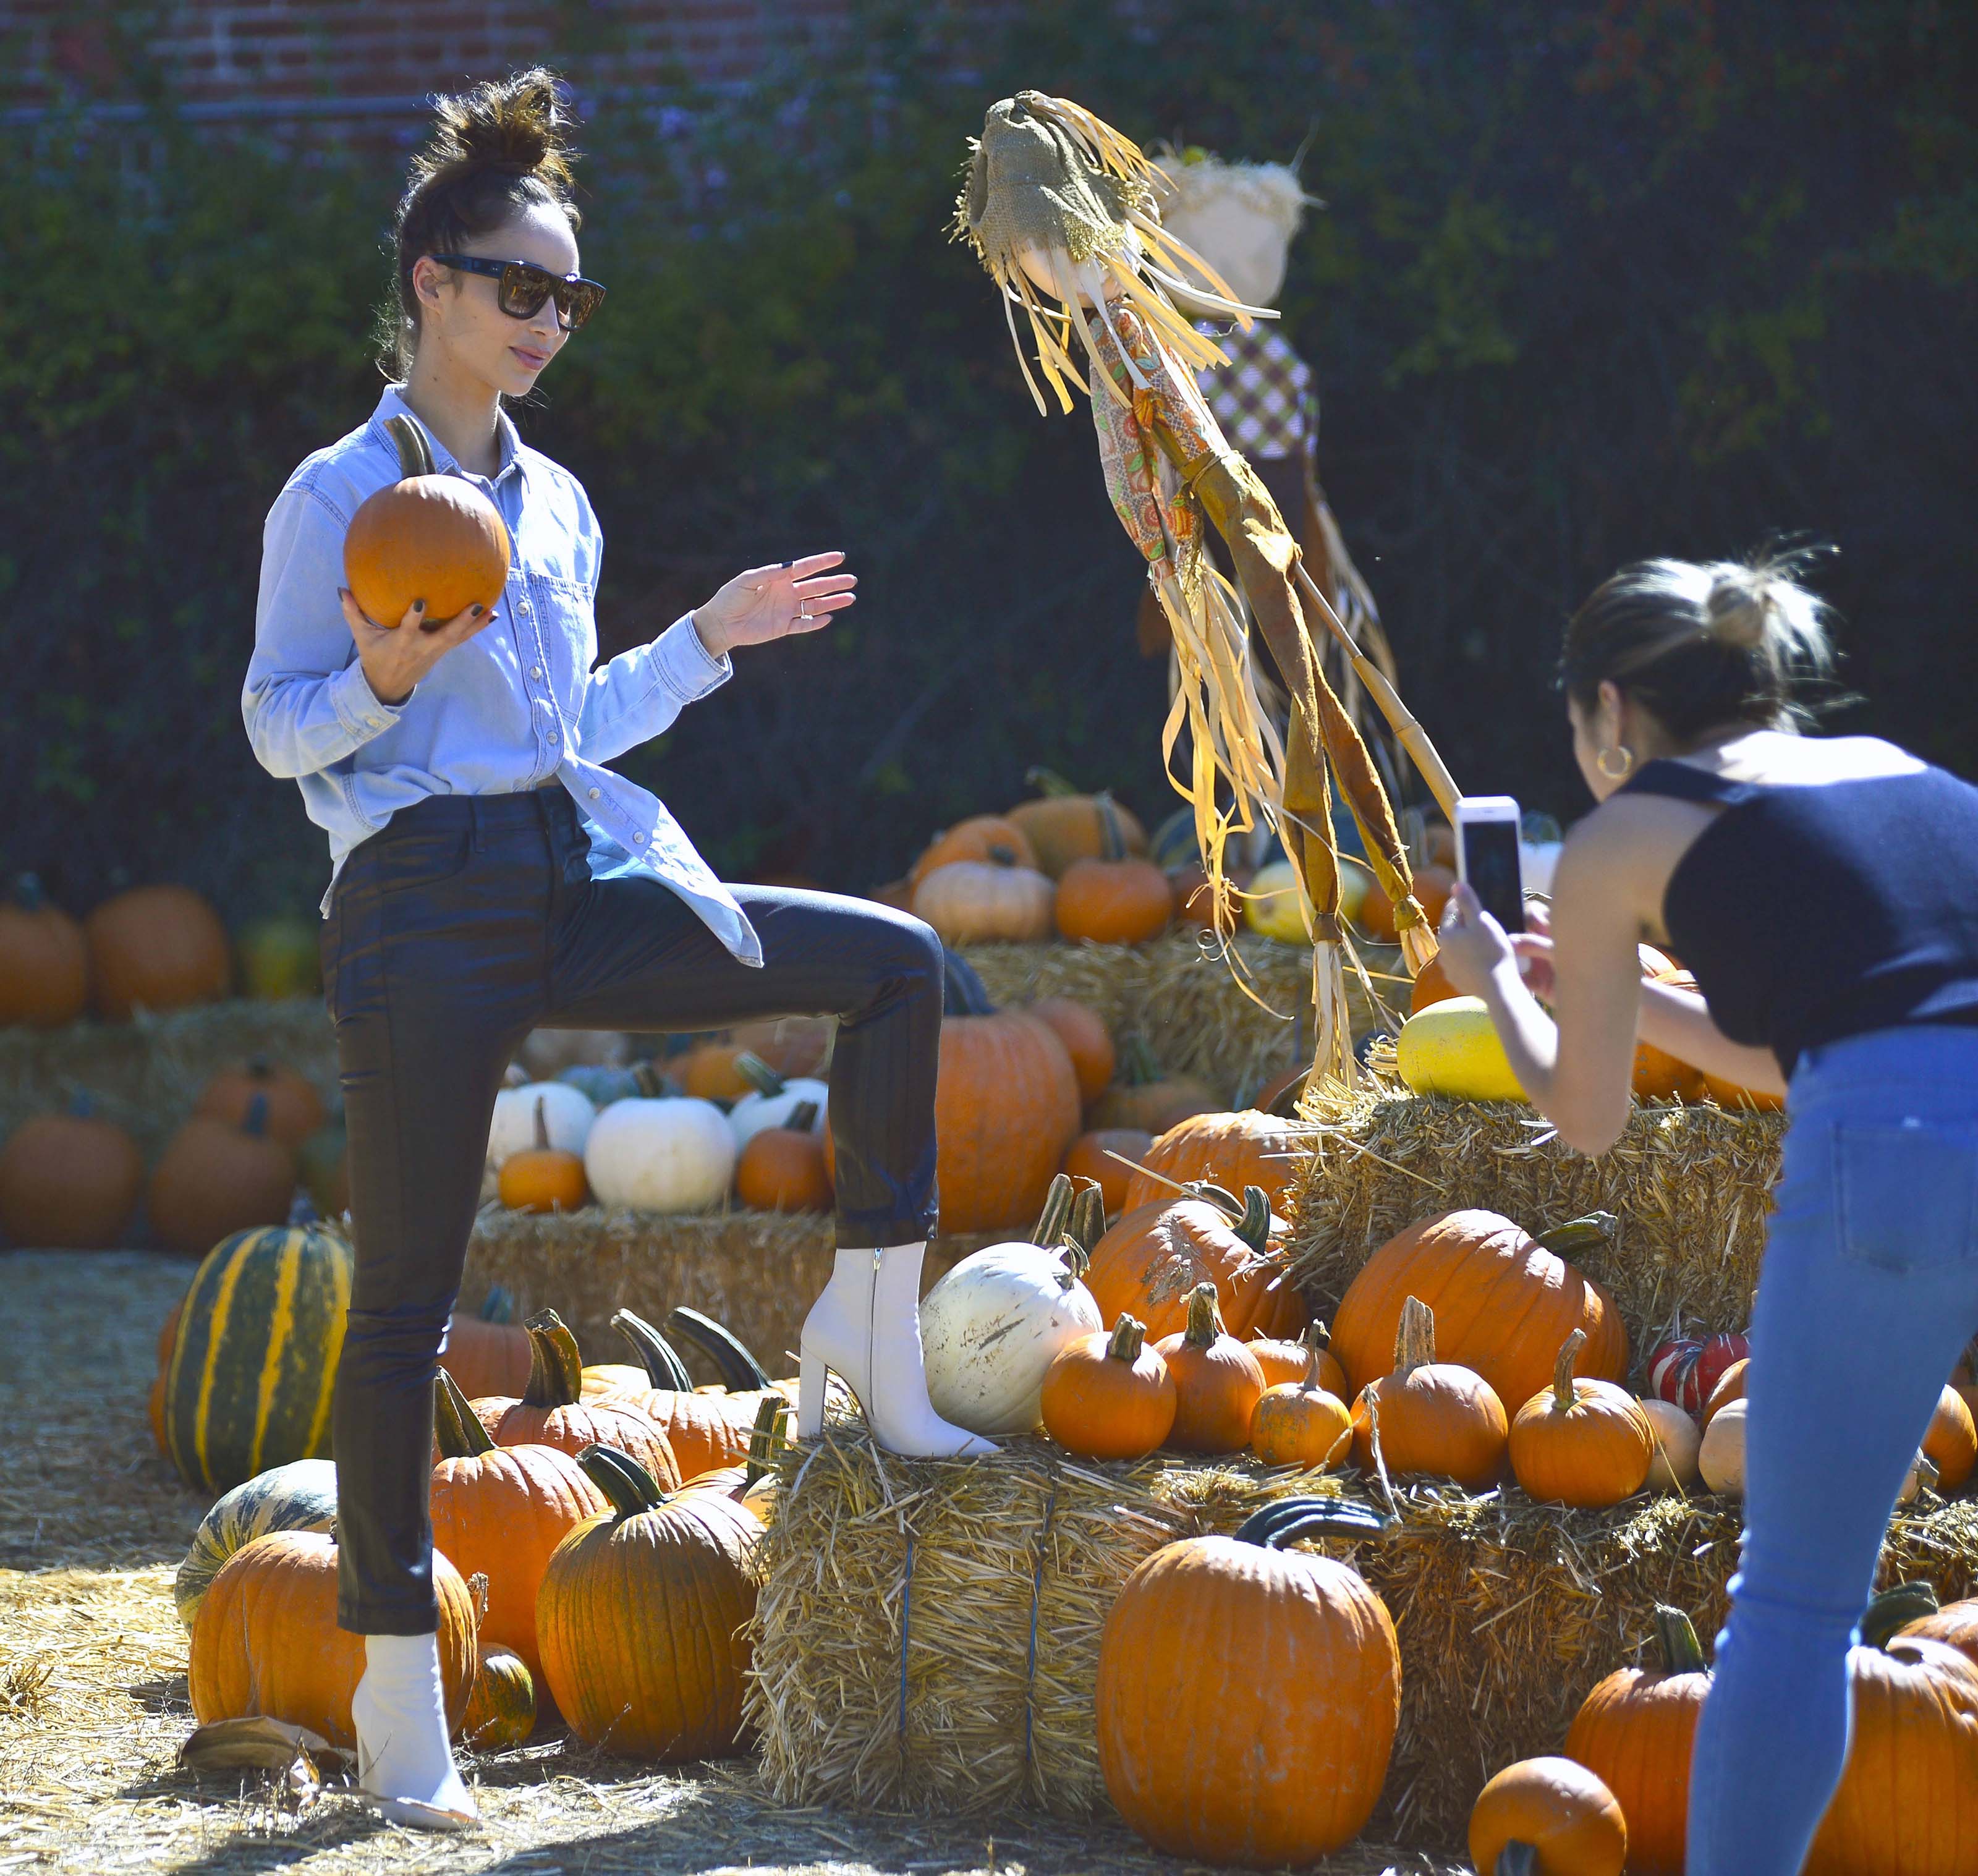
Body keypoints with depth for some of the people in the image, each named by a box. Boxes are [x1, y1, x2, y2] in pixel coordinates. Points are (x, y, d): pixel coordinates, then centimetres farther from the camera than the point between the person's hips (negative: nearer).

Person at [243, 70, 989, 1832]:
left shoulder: (556, 501, 17)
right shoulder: (338, 496, -2)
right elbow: (279, 733, -4)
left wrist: (711, 638, 18)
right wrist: (388, 675, -22)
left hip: (571, 888, 6)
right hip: (423, 905, -6)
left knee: (896, 962, -3)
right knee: (408, 1297, -4)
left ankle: (871, 1336, 4)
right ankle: (395, 1685, 5)